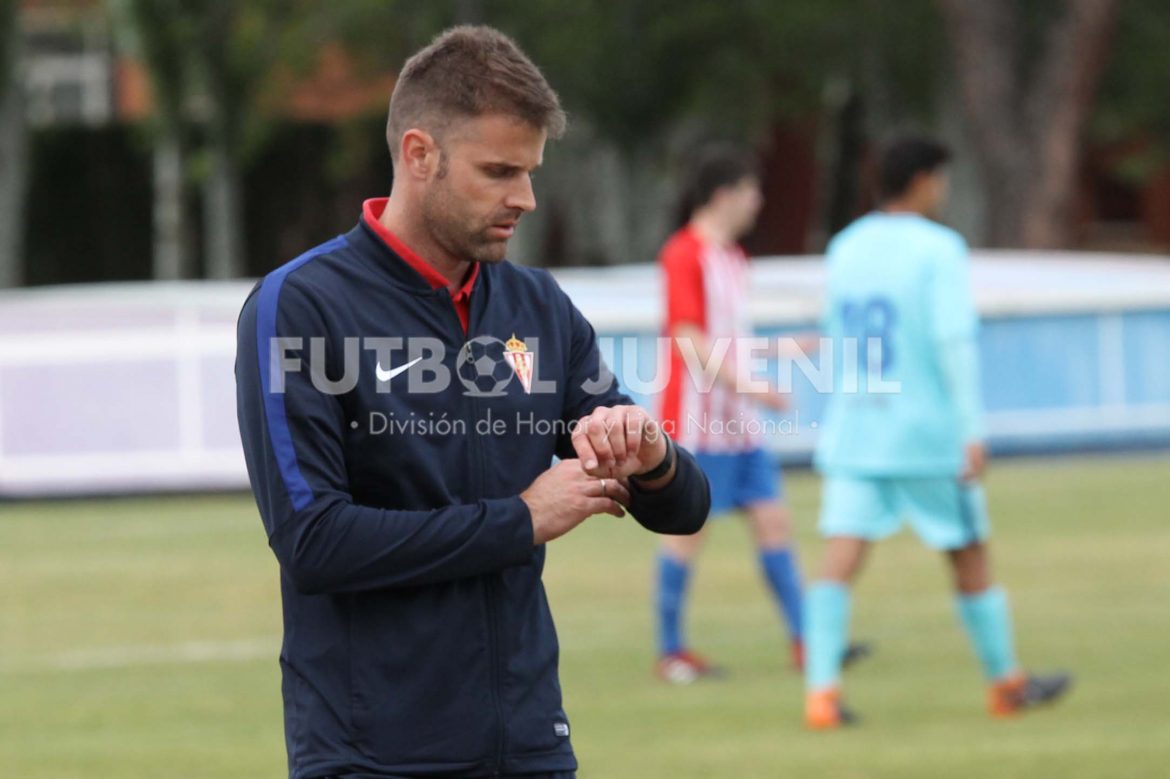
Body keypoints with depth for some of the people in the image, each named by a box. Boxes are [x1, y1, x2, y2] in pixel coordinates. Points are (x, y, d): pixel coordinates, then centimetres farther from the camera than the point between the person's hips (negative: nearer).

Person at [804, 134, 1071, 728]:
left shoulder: (845, 248, 10)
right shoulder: (938, 249, -9)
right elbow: (954, 339, -18)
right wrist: (973, 429, -18)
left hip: (852, 433, 4)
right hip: (929, 434, -4)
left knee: (840, 560, -6)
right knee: (969, 556, 11)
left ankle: (821, 688, -22)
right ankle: (1006, 682, 25)